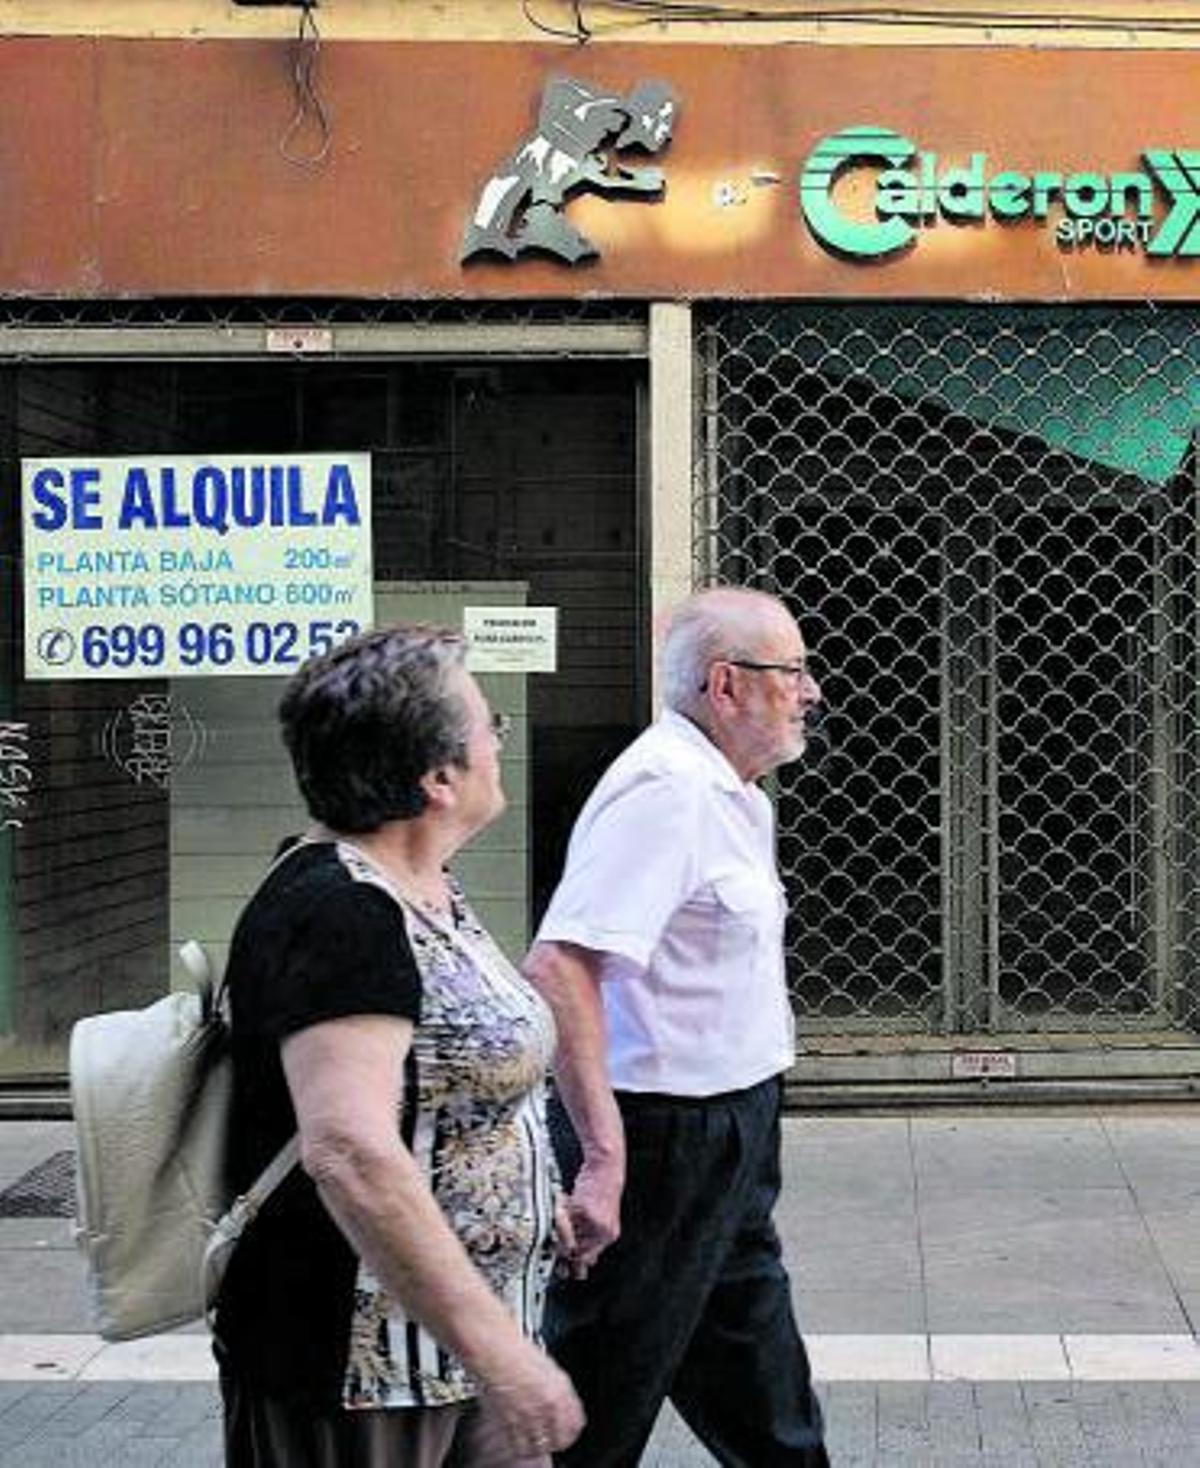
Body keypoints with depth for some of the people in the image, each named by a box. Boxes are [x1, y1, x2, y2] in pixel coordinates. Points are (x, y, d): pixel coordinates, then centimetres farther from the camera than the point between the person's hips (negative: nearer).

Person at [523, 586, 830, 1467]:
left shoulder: (729, 796, 13)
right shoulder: (664, 789, -20)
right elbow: (560, 967, -29)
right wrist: (603, 1156, -32)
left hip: (728, 1135, 10)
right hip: (659, 1139, -10)